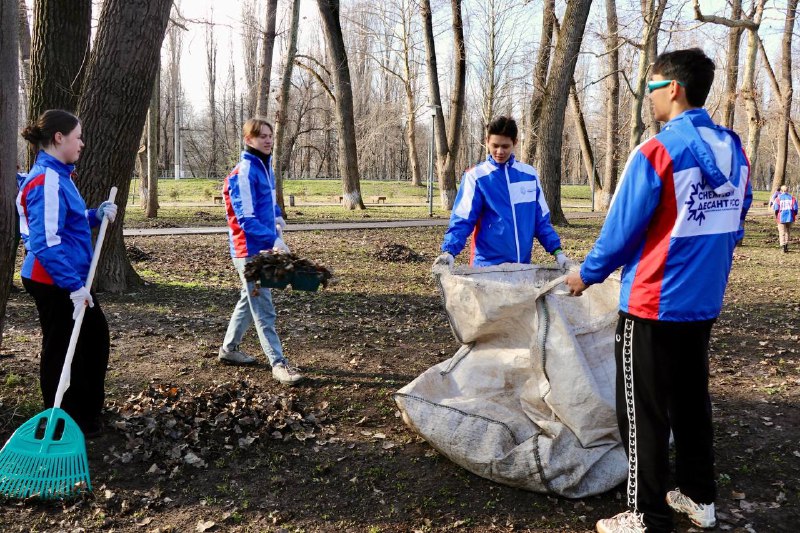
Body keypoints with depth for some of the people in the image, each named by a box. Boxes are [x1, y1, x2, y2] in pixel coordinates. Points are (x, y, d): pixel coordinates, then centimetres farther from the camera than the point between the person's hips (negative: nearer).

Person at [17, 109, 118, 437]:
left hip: (71, 277, 11)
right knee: (61, 351, 3)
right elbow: (45, 243, -27)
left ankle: (88, 411, 35)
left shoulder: (58, 175, 10)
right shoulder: (46, 181, -21)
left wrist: (97, 215, 4)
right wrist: (74, 286, -29)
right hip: (55, 283, -11)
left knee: (95, 334, 20)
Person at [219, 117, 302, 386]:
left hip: (264, 248, 10)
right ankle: (278, 363, 0)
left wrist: (277, 215, 11)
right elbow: (246, 219, -24)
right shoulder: (243, 174, -18)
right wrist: (274, 239, -29)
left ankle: (229, 348, 35)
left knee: (250, 300, 20)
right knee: (263, 308, -5)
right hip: (249, 250, -9)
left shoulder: (265, 166, 11)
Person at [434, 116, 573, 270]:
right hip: (487, 265, -3)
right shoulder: (476, 176, -5)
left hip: (523, 264, 4)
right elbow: (462, 221, -10)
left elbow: (541, 220, 11)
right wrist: (449, 252, -24)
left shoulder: (529, 174, 6)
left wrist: (557, 252, 4)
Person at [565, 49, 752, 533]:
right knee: (692, 400, 20)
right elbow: (734, 228, 13)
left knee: (644, 413, 4)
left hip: (654, 304, -7)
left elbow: (622, 229, -14)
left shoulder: (658, 152, -18)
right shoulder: (735, 151, 5)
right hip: (705, 302, 8)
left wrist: (587, 275, 1)